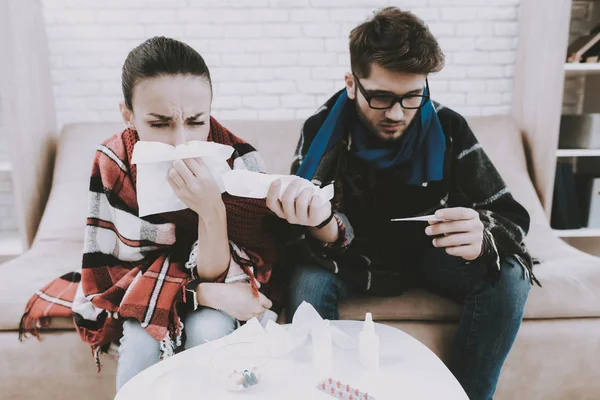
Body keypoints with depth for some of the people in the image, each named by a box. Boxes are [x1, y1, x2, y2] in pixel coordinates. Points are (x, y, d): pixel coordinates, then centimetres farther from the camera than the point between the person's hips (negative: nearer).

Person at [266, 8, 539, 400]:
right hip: (358, 259, -1)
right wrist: (322, 227, -50)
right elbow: (327, 235, -24)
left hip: (428, 252, 2)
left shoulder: (449, 129, -16)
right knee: (309, 283, -31)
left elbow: (510, 217, -17)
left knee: (510, 278, -22)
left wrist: (481, 238, -42)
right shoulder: (321, 131, -19)